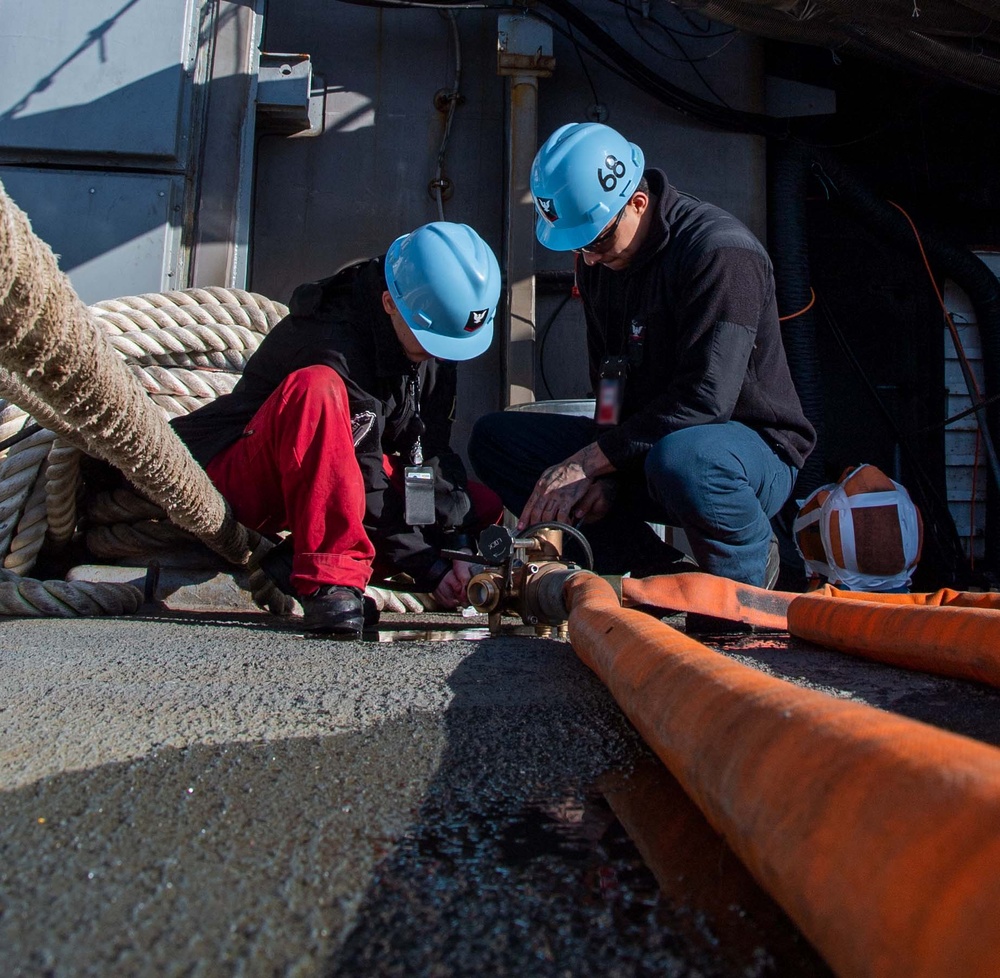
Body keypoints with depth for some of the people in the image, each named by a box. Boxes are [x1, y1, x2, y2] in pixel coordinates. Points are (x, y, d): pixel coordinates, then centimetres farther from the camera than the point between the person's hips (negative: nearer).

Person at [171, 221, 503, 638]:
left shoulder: (433, 341, -4)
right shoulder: (334, 344, -27)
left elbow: (431, 453, -7)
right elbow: (363, 482, -28)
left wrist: (452, 548, -18)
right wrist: (428, 568, -27)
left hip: (333, 482, 8)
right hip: (244, 478, -7)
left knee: (484, 506, -6)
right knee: (315, 388, -38)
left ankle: (303, 550, -13)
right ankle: (329, 576, -33)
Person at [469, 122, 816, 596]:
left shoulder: (721, 251, -19)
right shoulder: (598, 261, 4)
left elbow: (704, 398, -27)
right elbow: (611, 378, 8)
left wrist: (591, 461, -25)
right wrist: (605, 472, -8)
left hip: (756, 448, -7)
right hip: (644, 446, 7)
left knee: (678, 458, -44)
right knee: (493, 437, -5)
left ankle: (751, 584, -9)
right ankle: (654, 574, -12)